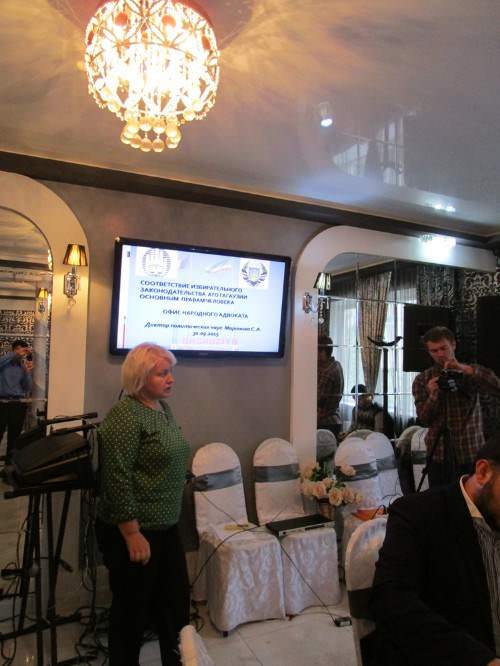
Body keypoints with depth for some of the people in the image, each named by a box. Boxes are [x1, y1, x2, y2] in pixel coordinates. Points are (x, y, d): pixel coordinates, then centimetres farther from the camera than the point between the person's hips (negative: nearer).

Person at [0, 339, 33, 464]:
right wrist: (15, 354, -24)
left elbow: (27, 388, 4)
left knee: (14, 437, 8)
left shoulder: (24, 367, 12)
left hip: (18, 405, 3)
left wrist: (28, 372, -9)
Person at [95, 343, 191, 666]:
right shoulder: (125, 416, -20)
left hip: (166, 527, 8)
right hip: (135, 532, -8)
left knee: (177, 603, 18)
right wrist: (133, 534, -20)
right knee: (133, 611, 12)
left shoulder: (163, 408, 7)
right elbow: (118, 480, -23)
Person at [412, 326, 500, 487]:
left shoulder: (472, 373, 4)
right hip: (439, 454, 1)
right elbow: (424, 420, -1)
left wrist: (466, 369, -23)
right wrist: (433, 395, -17)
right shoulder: (422, 380, 4)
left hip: (471, 453, 0)